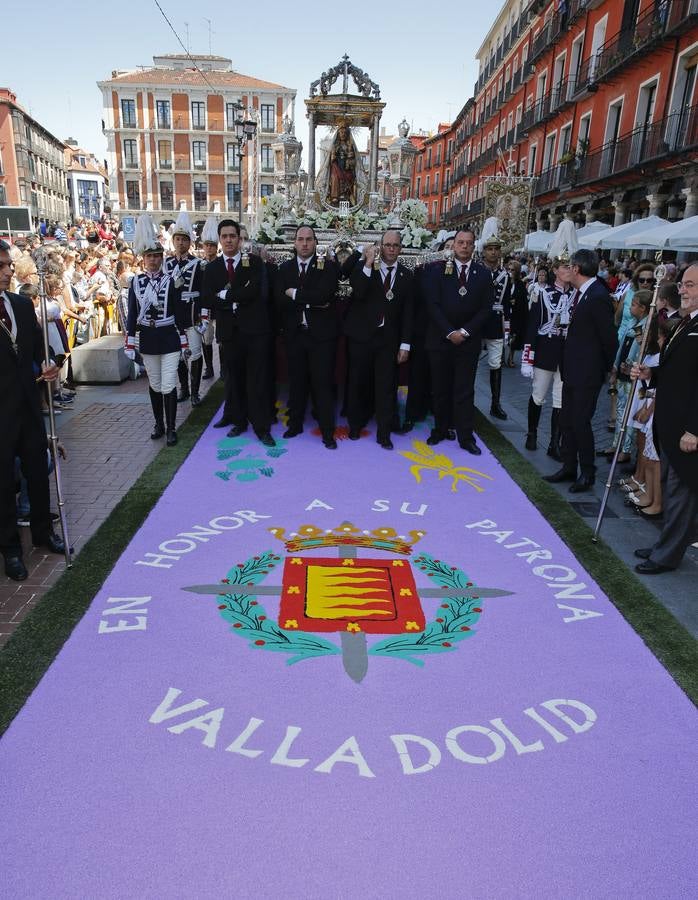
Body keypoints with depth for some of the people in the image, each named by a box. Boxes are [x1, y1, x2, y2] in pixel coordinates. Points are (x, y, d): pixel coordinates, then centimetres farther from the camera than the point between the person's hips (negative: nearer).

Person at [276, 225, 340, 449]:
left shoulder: (328, 266, -2)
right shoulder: (285, 268, 8)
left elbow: (324, 294, -18)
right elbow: (280, 300, -4)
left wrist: (295, 294, -11)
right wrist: (310, 303, -12)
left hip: (321, 333, -3)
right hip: (294, 334, 3)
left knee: (323, 383, 0)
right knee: (296, 381, 12)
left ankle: (327, 432, 9)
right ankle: (295, 424, 27)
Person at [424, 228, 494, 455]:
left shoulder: (483, 273, 5)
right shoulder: (437, 270, 0)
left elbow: (486, 308, 1)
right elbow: (433, 304, -6)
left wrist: (465, 331, -9)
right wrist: (449, 332, -13)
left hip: (469, 341, 1)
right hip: (440, 338, 0)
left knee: (465, 391, 2)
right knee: (440, 388, 8)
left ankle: (466, 436, 7)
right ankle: (440, 429, 21)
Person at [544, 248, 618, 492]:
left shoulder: (598, 297, -19)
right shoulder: (580, 293, 6)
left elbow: (610, 339, -13)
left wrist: (607, 369, -2)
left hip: (587, 373, -9)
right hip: (572, 370, 9)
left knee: (580, 422, -1)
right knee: (568, 420, 15)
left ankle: (587, 473, 16)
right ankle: (569, 467, 28)